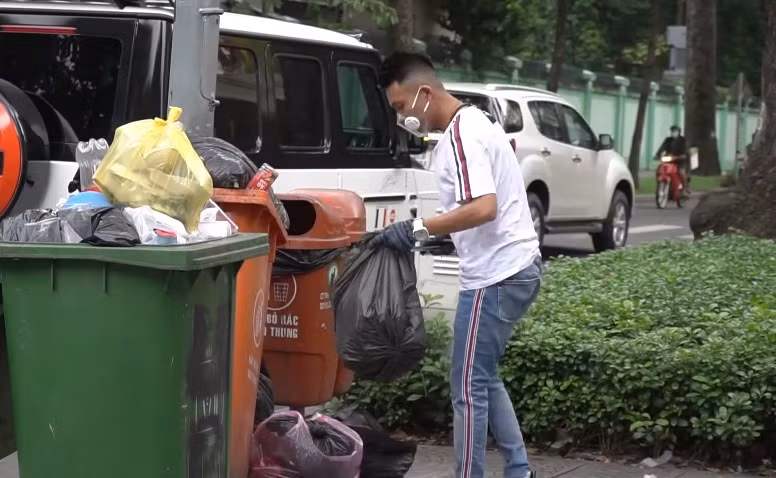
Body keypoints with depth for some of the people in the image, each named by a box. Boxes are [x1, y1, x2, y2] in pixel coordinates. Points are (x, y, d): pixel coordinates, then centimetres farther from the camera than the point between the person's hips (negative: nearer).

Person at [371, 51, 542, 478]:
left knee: (468, 385, -3)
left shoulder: (460, 136, -16)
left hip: (495, 276, -11)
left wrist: (417, 229, -25)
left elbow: (483, 208, -28)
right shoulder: (474, 123, 15)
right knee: (484, 378, 18)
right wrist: (444, 236, 19)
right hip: (515, 267, 11)